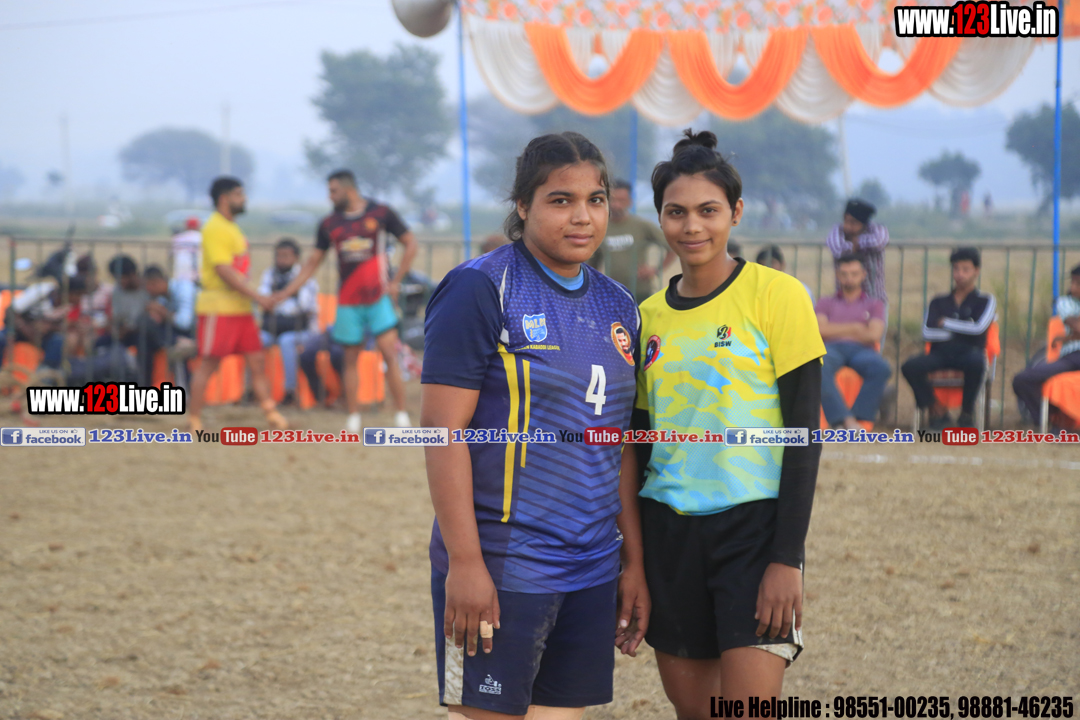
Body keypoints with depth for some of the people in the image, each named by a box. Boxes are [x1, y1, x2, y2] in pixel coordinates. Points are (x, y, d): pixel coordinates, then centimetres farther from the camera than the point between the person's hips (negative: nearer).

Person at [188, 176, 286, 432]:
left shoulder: (231, 228, 17)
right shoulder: (215, 228, -13)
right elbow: (224, 270, -21)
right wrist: (258, 297, -21)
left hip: (240, 308, 9)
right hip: (218, 309, -9)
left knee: (258, 361, 6)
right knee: (208, 365, -4)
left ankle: (272, 416, 7)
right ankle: (194, 424, 2)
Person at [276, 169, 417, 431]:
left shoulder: (380, 213, -3)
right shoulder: (329, 224, 5)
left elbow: (410, 244, 2)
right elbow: (312, 262, 12)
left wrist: (396, 281, -4)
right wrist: (287, 292, 5)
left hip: (379, 298, -3)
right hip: (348, 302, 3)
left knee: (390, 354, -11)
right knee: (350, 359, 5)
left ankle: (402, 416, -7)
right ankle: (353, 419, 11)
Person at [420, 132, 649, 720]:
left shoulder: (616, 306, 13)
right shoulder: (482, 289, -8)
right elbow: (442, 428, -13)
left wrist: (634, 562, 14)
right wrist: (464, 562, -17)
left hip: (591, 569, 7)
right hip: (500, 569, -6)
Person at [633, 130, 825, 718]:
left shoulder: (775, 296, -5)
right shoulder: (648, 317, 9)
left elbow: (805, 432, -8)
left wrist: (787, 557, -14)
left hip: (753, 522, -5)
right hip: (669, 531, 5)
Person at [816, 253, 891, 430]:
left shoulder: (874, 305, 24)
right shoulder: (825, 303, 26)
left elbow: (873, 335, 5)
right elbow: (821, 330, 7)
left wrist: (837, 331, 7)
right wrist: (854, 328, 4)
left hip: (861, 349, 0)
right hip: (831, 349, 0)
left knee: (881, 368, -38)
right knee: (819, 368, -41)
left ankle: (858, 416, -34)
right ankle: (847, 419, -46)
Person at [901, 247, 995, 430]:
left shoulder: (985, 301, 14)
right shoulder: (939, 302, 21)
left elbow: (978, 328, -5)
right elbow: (927, 332, 5)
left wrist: (945, 323, 5)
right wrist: (961, 330, 0)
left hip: (968, 353, -2)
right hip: (940, 354, 2)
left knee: (976, 362, -41)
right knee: (910, 367, -29)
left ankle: (967, 413, -21)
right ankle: (937, 410, -12)